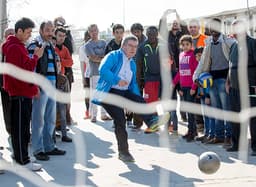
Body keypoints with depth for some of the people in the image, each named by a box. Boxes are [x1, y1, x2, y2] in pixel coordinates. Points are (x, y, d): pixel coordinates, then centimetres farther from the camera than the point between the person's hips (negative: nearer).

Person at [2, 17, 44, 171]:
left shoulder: (19, 46, 17)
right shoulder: (14, 48, -14)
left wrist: (33, 87, 15)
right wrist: (35, 57, -18)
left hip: (25, 93, 10)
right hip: (20, 94, -10)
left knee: (23, 128, 14)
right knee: (20, 128, -5)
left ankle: (21, 158, 21)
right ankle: (23, 161, -1)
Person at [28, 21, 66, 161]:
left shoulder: (50, 46, 17)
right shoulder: (34, 46, -9)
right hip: (41, 87, -9)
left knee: (51, 119, 14)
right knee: (38, 120, -3)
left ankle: (48, 146, 24)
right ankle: (38, 150, 4)